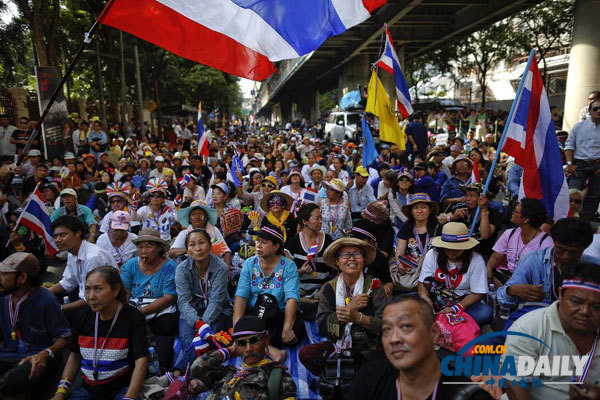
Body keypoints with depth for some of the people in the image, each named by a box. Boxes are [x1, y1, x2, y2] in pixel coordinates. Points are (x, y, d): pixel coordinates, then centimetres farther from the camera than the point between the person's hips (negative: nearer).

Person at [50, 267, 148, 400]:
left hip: (122, 387, -5)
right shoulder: (83, 316, 1)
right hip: (89, 388, 5)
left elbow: (141, 362, -19)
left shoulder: (133, 318, -15)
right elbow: (75, 356, 11)